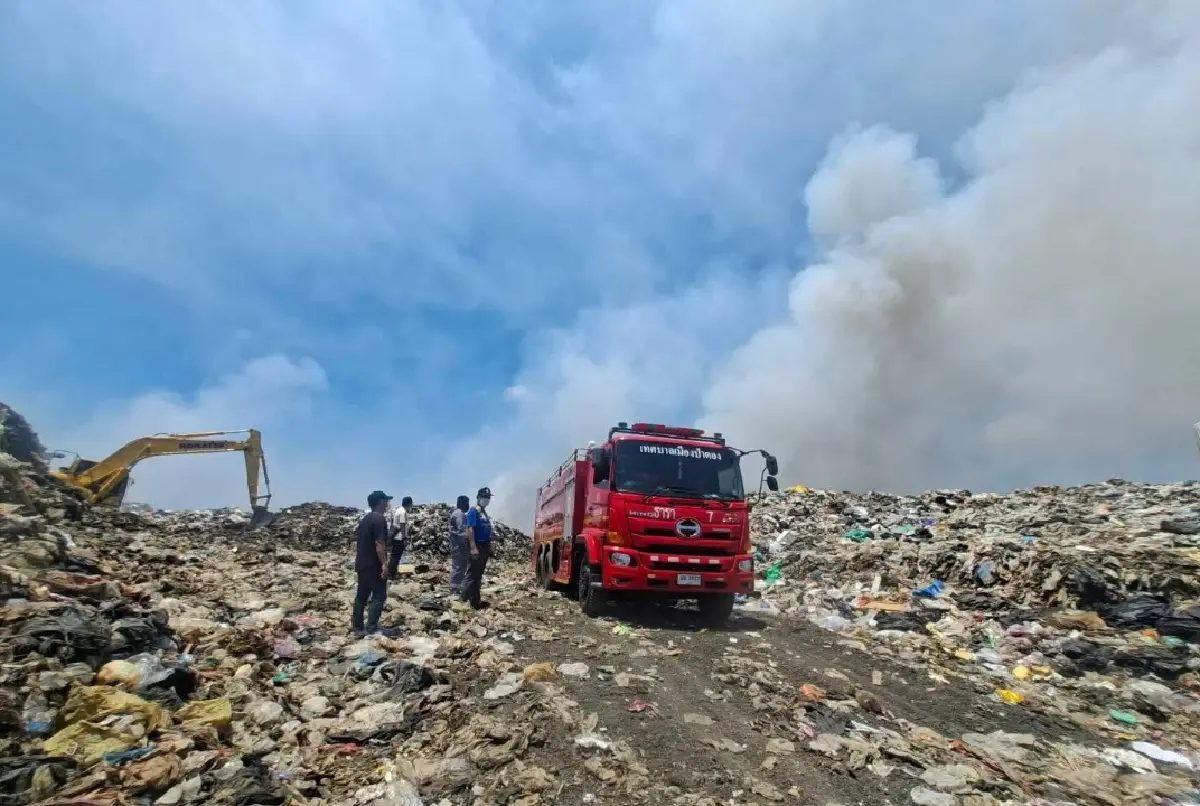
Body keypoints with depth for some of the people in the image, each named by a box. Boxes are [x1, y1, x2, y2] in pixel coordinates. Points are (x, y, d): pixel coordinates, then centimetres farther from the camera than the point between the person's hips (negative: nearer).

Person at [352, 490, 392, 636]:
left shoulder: (364, 519, 13)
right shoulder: (379, 519, -16)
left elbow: (357, 542, 17)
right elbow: (379, 544, -23)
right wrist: (384, 563, -22)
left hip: (362, 564, 9)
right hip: (374, 565, -9)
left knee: (361, 595, 14)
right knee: (379, 596, -2)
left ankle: (357, 627, 19)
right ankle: (371, 628, -4)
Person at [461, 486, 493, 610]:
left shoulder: (484, 512, 16)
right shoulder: (473, 511, -12)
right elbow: (469, 529, -20)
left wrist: (489, 545, 19)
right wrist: (473, 547, -25)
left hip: (484, 546, 10)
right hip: (477, 546, -10)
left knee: (479, 575, 14)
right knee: (473, 575, -4)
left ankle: (473, 599, 22)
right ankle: (474, 603, -2)